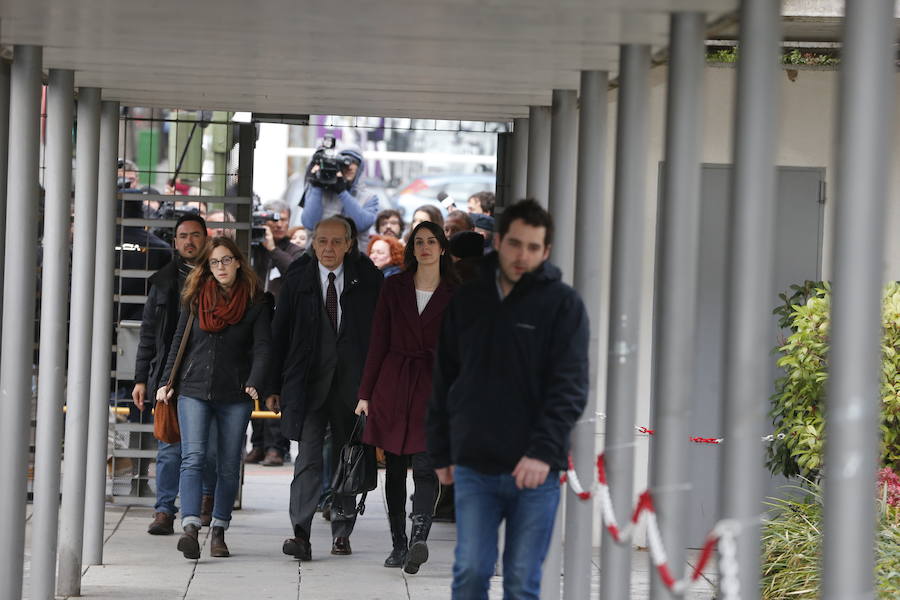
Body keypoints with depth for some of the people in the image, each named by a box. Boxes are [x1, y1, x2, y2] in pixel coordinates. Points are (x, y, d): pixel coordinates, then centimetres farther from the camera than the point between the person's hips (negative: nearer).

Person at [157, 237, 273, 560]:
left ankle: (219, 531, 15)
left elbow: (262, 346, -6)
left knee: (229, 466, 5)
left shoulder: (256, 303, 2)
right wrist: (167, 382, 9)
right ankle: (190, 528, -24)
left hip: (235, 395, -1)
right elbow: (179, 341, 14)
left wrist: (255, 382, -22)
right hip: (193, 390, 1)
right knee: (193, 458, -14)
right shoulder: (195, 298, 9)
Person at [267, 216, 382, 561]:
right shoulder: (297, 281, 2)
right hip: (308, 383, -1)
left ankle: (341, 531, 22)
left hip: (352, 383, 1)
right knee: (308, 457, -10)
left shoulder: (367, 280, 1)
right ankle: (301, 534, -15)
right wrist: (274, 386, 2)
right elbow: (279, 335, 4)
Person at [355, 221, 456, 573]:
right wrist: (366, 393, 4)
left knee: (424, 465, -15)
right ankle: (399, 544, 11)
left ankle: (419, 539, -27)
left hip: (432, 386, -2)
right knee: (395, 468, 5)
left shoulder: (454, 294, 4)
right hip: (393, 384, 2)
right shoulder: (394, 287, 7)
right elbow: (378, 343, 7)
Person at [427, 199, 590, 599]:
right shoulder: (465, 301, 10)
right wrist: (441, 453, 11)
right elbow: (443, 382, 15)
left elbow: (571, 386, -9)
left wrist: (544, 451, -20)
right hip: (474, 468, 3)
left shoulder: (563, 305, -1)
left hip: (534, 471, -3)